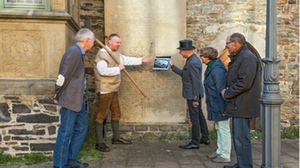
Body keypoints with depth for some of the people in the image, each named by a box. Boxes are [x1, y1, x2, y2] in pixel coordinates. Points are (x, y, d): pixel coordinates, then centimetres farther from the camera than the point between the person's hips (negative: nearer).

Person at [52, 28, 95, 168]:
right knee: (66, 133, -1)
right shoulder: (74, 52, -17)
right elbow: (63, 75, -19)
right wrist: (57, 96, -9)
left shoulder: (78, 52, 14)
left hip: (78, 99, 10)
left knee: (81, 129, 15)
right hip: (70, 100, -10)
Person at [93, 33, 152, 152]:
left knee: (116, 113, 16)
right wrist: (118, 69, -20)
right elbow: (103, 71, -30)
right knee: (101, 115, -4)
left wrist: (141, 60, 22)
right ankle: (99, 142, 4)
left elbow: (127, 60, 24)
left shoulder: (115, 54, 13)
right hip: (105, 90, -10)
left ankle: (116, 138, 30)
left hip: (113, 89, 10)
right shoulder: (102, 54, -17)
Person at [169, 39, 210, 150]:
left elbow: (196, 82, -23)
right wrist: (172, 66, 15)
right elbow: (184, 74, 16)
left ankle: (195, 143, 10)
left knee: (194, 118, -1)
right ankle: (205, 138, 30)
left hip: (193, 95, -10)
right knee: (199, 115, 18)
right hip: (195, 95, 10)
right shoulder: (192, 60, 9)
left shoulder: (193, 63, -21)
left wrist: (195, 99, -21)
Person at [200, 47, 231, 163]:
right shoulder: (211, 68, 10)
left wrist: (221, 108, -21)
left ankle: (225, 156, 12)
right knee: (219, 129, 18)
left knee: (223, 129, 1)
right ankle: (220, 151, 31)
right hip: (215, 105, 10)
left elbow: (220, 90, -22)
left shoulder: (217, 70, -21)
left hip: (220, 105, -10)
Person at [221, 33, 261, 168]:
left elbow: (244, 82, -24)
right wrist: (227, 91, 5)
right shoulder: (238, 57, 18)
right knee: (237, 137, 18)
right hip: (238, 105, 11)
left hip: (242, 106, -11)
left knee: (241, 138, -5)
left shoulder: (247, 58, -15)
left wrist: (227, 94, -13)